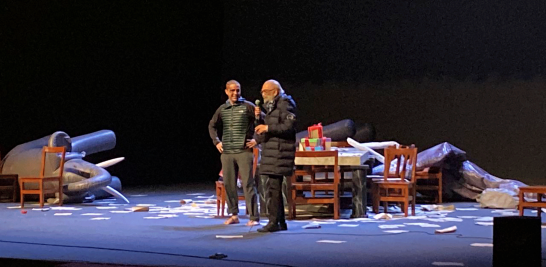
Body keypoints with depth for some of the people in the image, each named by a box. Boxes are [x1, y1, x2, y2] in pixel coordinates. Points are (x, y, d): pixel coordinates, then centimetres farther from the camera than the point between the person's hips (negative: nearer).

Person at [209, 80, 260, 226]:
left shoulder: (248, 106, -1)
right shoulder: (222, 109, 11)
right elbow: (212, 125, 25)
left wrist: (257, 139, -7)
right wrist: (216, 141, 14)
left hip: (244, 152, -5)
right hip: (226, 152, 5)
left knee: (248, 184, -8)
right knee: (228, 184, 6)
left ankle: (254, 217, -6)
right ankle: (234, 215, 16)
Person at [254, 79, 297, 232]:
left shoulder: (285, 104, -8)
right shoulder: (271, 106, 21)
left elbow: (289, 127, -17)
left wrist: (268, 128, -18)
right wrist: (260, 118, 9)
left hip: (279, 152, -10)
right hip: (270, 152, 10)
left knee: (274, 187, -12)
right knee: (274, 187, 12)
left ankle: (274, 222, -12)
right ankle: (281, 222, 18)